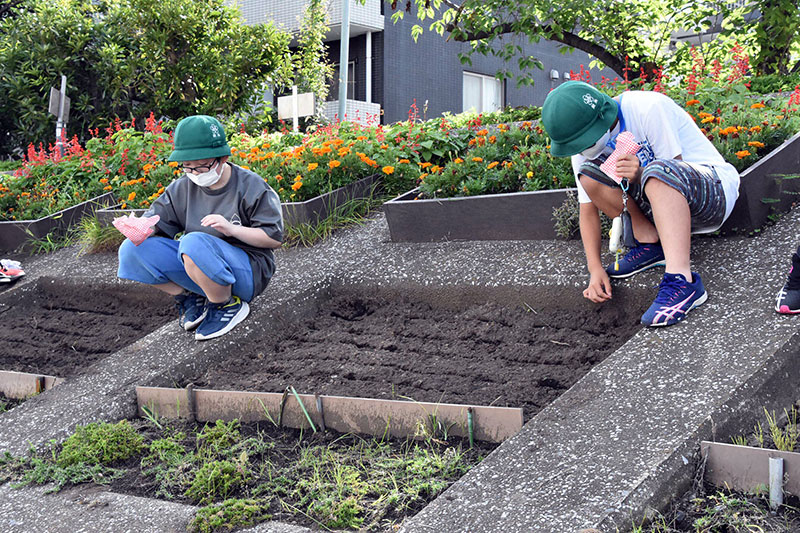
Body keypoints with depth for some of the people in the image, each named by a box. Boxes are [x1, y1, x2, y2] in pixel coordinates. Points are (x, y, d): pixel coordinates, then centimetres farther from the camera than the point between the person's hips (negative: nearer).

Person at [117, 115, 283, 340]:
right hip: (197, 263, 6)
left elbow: (274, 237, -10)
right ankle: (190, 298, 3)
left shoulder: (251, 186, -10)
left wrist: (232, 229, -24)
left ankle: (228, 305, -14)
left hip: (248, 269, -6)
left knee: (194, 242, -37)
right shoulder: (182, 188, 4)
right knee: (132, 249, -10)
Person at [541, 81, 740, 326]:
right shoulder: (585, 149, -5)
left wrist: (641, 175, -37)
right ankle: (649, 243, -7)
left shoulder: (648, 108, -22)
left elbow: (675, 176, -18)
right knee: (589, 173, -13)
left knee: (657, 172, -40)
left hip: (713, 186, -6)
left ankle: (682, 281, -48)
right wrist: (595, 268, -12)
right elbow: (588, 209, -3)